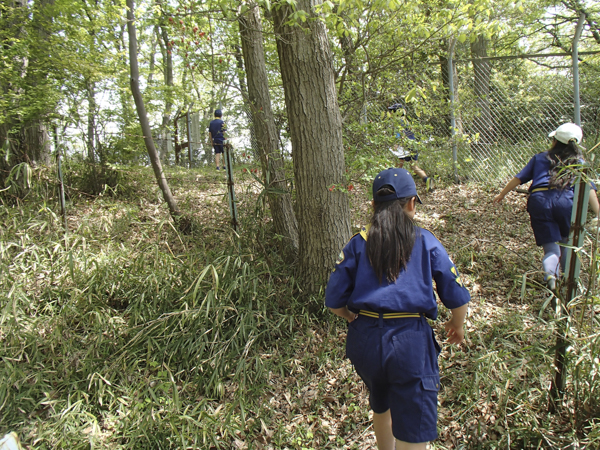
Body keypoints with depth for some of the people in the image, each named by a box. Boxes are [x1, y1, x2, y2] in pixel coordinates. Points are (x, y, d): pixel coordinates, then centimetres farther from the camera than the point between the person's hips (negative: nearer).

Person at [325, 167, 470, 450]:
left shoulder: (358, 244, 3)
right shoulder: (426, 242, 0)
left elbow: (333, 302, 1)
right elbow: (457, 298, 2)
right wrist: (457, 325, 22)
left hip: (365, 339, 3)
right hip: (411, 341, -3)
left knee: (381, 407, 31)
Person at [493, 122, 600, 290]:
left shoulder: (540, 158, 23)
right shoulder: (578, 162, 20)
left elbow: (519, 178, 20)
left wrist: (502, 194, 31)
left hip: (539, 200, 1)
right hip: (566, 200, 0)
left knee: (551, 247, 2)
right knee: (568, 243, 21)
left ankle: (550, 274, -26)